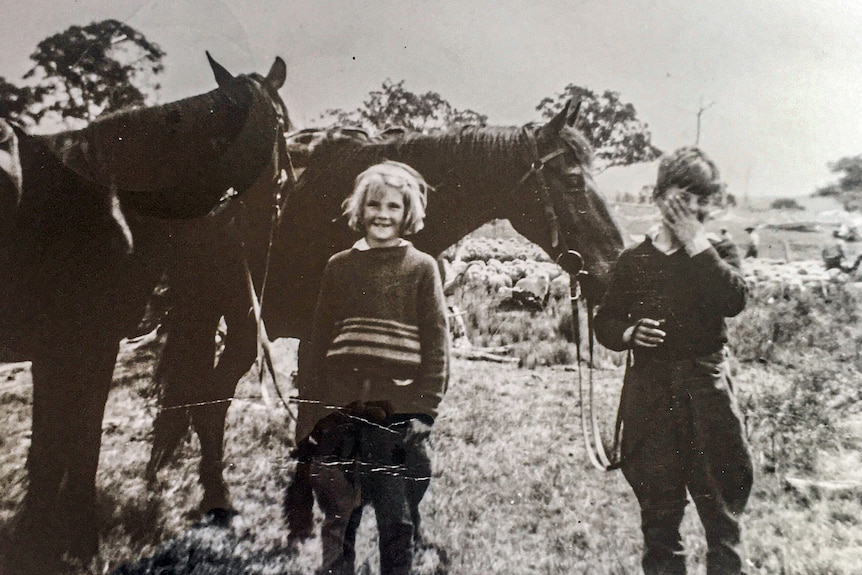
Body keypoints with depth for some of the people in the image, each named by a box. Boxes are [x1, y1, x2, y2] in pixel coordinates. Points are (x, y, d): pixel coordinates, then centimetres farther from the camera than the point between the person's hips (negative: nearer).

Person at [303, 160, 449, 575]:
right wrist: (318, 407, 4)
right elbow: (319, 339, 9)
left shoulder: (422, 268, 2)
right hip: (340, 414, 2)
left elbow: (437, 343, -1)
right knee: (337, 520, 12)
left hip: (398, 415, -2)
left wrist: (425, 409, -8)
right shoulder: (339, 267, 9)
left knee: (397, 522, 9)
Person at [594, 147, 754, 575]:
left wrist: (696, 242, -14)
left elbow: (733, 300, -16)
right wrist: (629, 333, -13)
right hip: (649, 389, 1)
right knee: (657, 495, 10)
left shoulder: (718, 253, 5)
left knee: (721, 489, 5)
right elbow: (604, 323, 9)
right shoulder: (634, 260, 6)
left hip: (706, 384, 0)